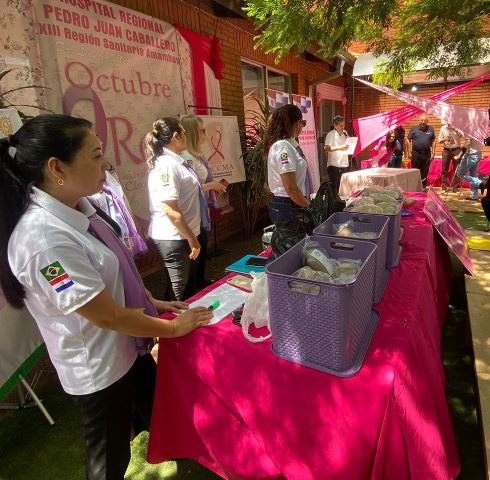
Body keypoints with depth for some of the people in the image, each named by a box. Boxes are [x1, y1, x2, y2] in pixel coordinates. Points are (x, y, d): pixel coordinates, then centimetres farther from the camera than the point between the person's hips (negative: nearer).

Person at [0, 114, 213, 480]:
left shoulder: (78, 208, -6)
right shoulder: (43, 238, -32)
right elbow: (108, 315, -26)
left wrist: (150, 302, 7)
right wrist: (172, 328, -14)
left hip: (127, 348, 8)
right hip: (98, 368, -8)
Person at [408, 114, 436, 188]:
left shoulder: (430, 129, 7)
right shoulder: (414, 129, 1)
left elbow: (433, 142, 9)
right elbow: (409, 140, 2)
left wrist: (432, 153, 4)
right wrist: (409, 152, -4)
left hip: (427, 154, 2)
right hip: (416, 153, -2)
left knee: (425, 172, 6)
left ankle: (423, 187, 16)